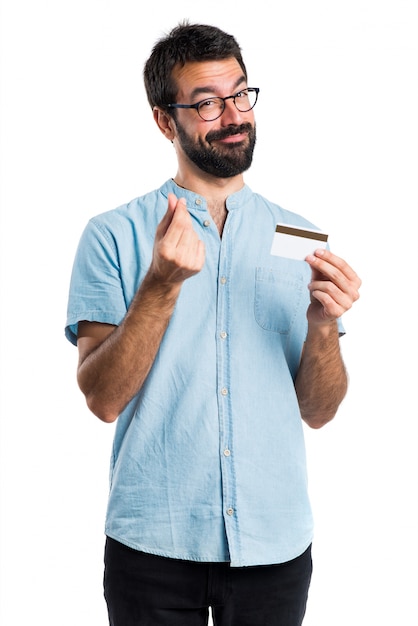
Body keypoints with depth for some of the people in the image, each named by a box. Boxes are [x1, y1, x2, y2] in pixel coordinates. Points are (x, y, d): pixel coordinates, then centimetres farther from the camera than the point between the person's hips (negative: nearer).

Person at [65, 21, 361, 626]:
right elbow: (103, 398, -11)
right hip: (153, 545, -2)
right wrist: (163, 284, -22)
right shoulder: (115, 235, -3)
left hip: (275, 542, 3)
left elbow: (317, 412, 4)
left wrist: (323, 323, -14)